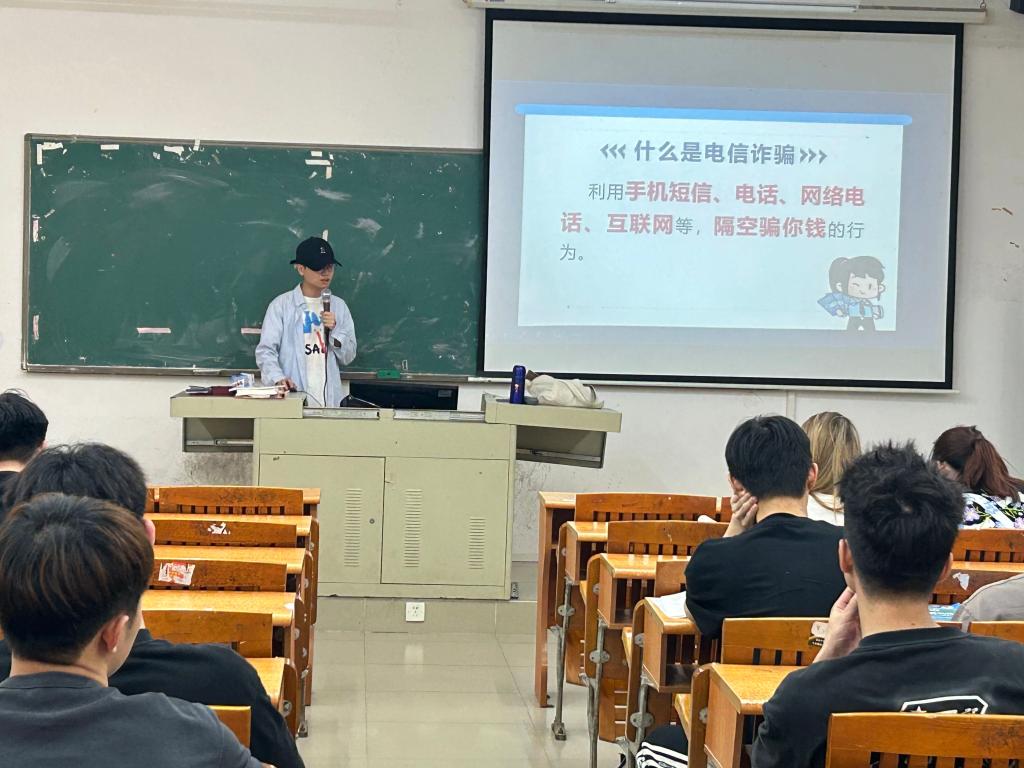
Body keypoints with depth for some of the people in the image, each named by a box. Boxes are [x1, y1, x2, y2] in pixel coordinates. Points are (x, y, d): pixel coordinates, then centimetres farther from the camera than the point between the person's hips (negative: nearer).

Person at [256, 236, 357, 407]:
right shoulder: (281, 305, 0)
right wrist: (278, 378, -22)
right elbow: (265, 350, -5)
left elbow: (348, 357, 13)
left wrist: (334, 329, -4)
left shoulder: (338, 306, 12)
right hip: (292, 396, -3)